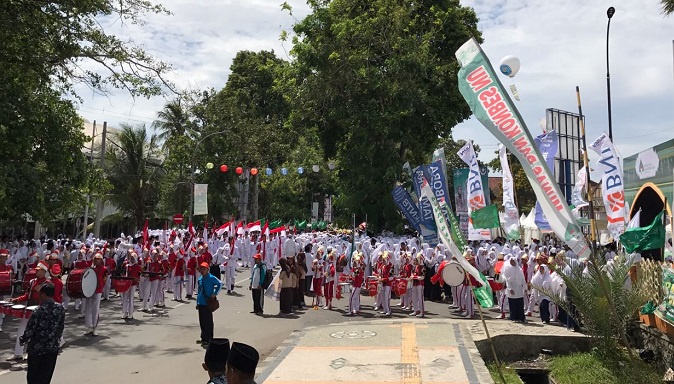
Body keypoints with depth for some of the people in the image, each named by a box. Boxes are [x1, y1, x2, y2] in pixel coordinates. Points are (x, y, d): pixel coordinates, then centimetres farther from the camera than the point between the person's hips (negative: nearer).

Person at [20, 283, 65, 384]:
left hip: (36, 349, -4)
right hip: (53, 349, 4)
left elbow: (30, 330, -13)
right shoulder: (60, 308, -7)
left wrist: (22, 340, 6)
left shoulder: (38, 311, -20)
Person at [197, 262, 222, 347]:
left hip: (208, 303, -7)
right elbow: (198, 292, 17)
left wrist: (215, 294, -17)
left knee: (208, 322, -2)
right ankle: (204, 338, 27)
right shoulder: (200, 279, 11)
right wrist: (197, 303, 16)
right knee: (202, 322, 14)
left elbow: (220, 284, -16)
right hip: (201, 304, 7)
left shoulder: (211, 278, -9)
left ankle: (208, 340, 4)